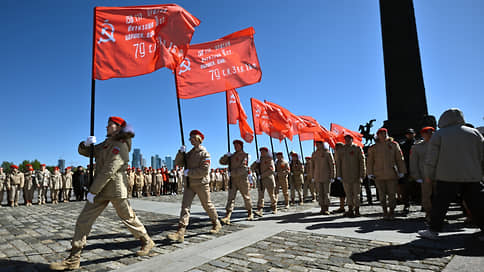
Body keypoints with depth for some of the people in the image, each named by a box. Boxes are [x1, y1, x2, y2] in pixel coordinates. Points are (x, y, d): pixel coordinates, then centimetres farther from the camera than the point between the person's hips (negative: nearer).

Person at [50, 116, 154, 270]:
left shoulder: (120, 146, -13)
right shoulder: (105, 144, 16)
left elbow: (108, 171, -19)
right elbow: (83, 152, 22)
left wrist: (92, 191, -18)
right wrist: (86, 143, -2)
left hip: (115, 190, -8)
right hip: (101, 190, 8)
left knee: (128, 218, 5)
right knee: (83, 221, 4)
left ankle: (147, 242, 25)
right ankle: (73, 259, 11)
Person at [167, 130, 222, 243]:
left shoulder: (204, 153, -8)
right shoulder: (189, 154, 15)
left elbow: (204, 170, -18)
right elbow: (178, 163, 11)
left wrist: (189, 172, -18)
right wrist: (181, 152, -4)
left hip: (201, 184, -5)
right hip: (189, 184, 6)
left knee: (207, 205, 8)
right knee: (185, 206, -6)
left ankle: (216, 224, 30)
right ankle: (180, 232, -10)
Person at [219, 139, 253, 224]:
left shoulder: (244, 155, -1)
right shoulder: (232, 156, 16)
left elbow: (244, 168, -14)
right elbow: (222, 162, 15)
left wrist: (232, 173, -18)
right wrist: (226, 155, -3)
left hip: (242, 179, -4)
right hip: (232, 180, 4)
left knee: (246, 197, 8)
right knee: (231, 197, -7)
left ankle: (250, 214, 25)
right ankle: (227, 217, -15)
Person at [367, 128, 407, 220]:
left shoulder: (394, 145, 6)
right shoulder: (373, 148, 6)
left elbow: (399, 159, 8)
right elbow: (370, 161, 9)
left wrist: (401, 171, 5)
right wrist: (370, 173, 4)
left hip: (392, 174, 0)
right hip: (379, 175, 1)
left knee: (392, 194, 0)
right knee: (382, 195, 5)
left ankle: (391, 211, 17)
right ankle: (385, 212, 19)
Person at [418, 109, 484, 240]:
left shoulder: (438, 134, -1)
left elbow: (431, 158, -3)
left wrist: (428, 175, 5)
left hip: (447, 177, -4)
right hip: (472, 177, 4)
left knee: (440, 204, 2)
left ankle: (433, 230, 6)